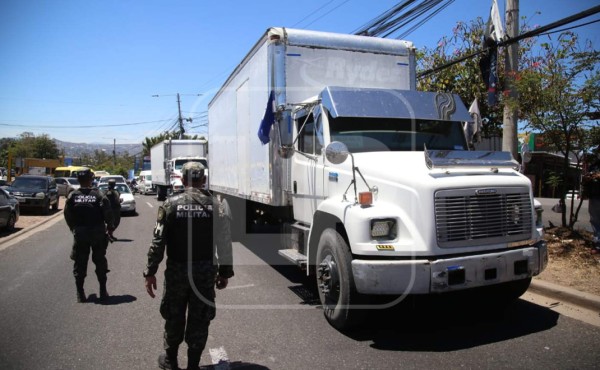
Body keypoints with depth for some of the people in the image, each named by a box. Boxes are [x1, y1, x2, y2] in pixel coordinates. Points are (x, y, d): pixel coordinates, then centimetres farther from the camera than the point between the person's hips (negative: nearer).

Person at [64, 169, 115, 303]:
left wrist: (74, 229, 12)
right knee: (100, 261, 12)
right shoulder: (99, 195, -9)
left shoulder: (72, 196, -3)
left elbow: (67, 215, -2)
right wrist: (110, 227, 1)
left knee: (79, 264, 11)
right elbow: (108, 213, -13)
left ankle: (80, 294, 12)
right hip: (98, 233, -1)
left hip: (80, 234, 1)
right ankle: (103, 291, 16)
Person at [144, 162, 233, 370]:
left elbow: (158, 242, -7)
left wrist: (150, 272, 0)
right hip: (205, 271, 0)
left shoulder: (170, 204, -6)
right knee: (199, 318, 12)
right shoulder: (215, 205, -4)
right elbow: (224, 243, -5)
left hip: (176, 270, 0)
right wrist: (224, 272, 4)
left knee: (174, 316, 18)